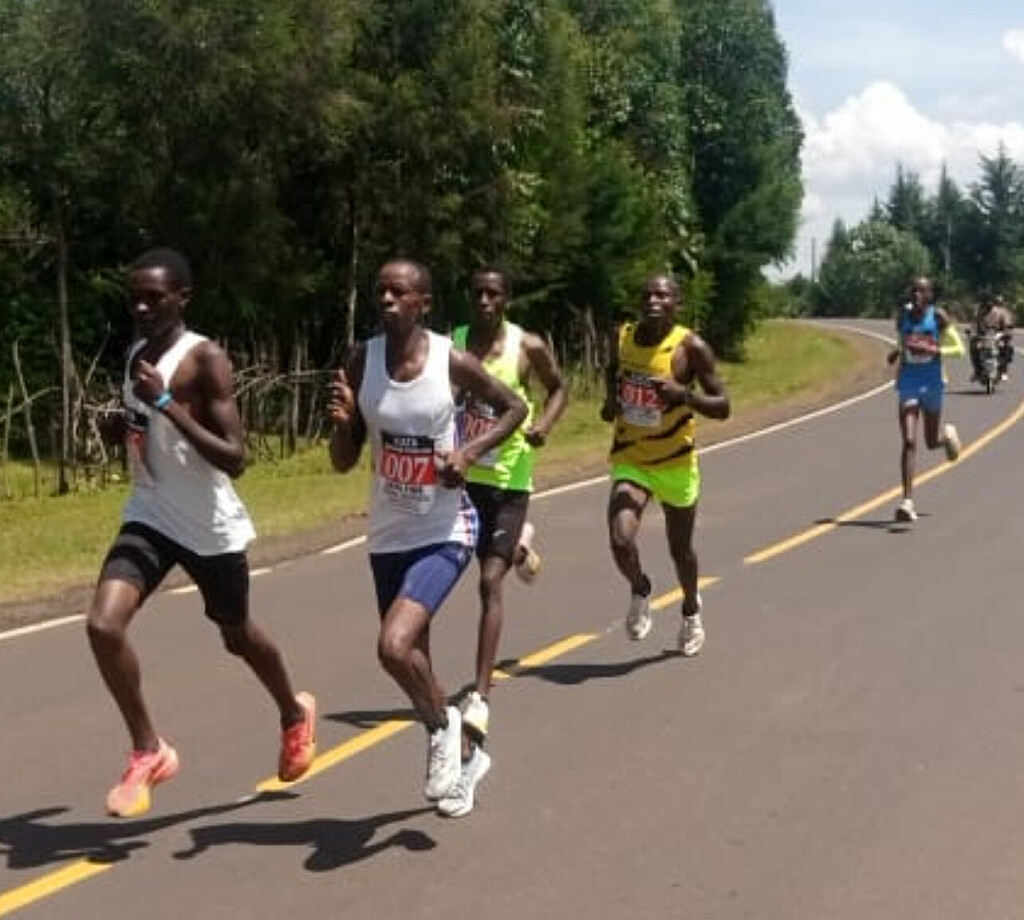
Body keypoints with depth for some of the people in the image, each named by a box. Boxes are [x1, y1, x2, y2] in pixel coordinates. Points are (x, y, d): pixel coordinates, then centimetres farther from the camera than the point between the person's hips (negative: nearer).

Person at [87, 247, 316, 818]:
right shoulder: (136, 356, 5)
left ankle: (295, 714, 46)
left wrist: (167, 404, -32)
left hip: (212, 527, -5)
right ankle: (149, 752, 1)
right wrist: (122, 428, -3)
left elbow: (236, 459, -25)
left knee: (239, 634, 15)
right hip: (151, 517, 5)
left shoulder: (207, 360, -18)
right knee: (103, 625, -16)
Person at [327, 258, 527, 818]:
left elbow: (514, 408, 4)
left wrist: (470, 452, -12)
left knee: (394, 647, -23)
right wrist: (342, 421, -21)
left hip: (445, 532, -5)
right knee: (411, 656, 15)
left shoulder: (452, 361, -12)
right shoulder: (362, 362, -4)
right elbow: (342, 463, 0)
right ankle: (463, 754, 40)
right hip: (388, 536, 5)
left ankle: (442, 726, 9)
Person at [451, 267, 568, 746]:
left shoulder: (529, 347, -7)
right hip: (461, 473, 3)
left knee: (490, 581, -11)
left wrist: (545, 423, -12)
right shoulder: (451, 345, -4)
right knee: (487, 558, 22)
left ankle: (480, 696, -12)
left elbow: (558, 388, 9)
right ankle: (518, 543, 61)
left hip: (508, 478, -3)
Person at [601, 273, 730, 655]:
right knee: (621, 540, -20)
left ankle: (691, 611, 46)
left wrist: (684, 394, -31)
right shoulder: (622, 337, -4)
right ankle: (639, 591, 14)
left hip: (676, 462, -1)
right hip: (630, 460, 2)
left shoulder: (691, 347, -16)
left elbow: (722, 407, -14)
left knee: (680, 549, 15)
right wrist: (610, 400, -1)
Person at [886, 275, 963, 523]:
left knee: (932, 442, 14)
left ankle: (948, 434, 52)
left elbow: (958, 349, -8)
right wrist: (897, 351, -1)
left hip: (932, 384, -1)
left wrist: (931, 350, -23)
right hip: (908, 384, 1)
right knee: (909, 442, -12)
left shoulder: (939, 316, -7)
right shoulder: (902, 314, 2)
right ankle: (907, 502, -12)